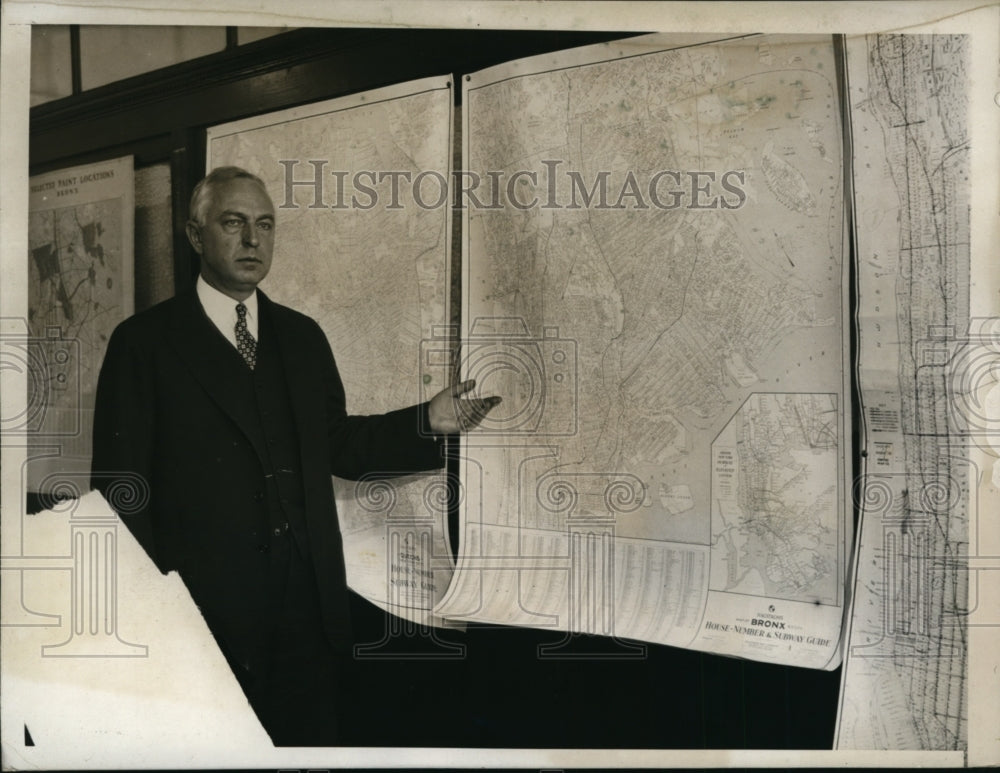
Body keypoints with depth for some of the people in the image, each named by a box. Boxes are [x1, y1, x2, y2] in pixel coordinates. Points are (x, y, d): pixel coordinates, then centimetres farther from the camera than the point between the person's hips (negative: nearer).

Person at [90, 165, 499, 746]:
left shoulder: (303, 336, 12)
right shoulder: (145, 342, -3)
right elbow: (120, 486, -5)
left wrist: (427, 423, 1)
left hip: (309, 605, 4)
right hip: (207, 606, -4)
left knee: (312, 739, 14)